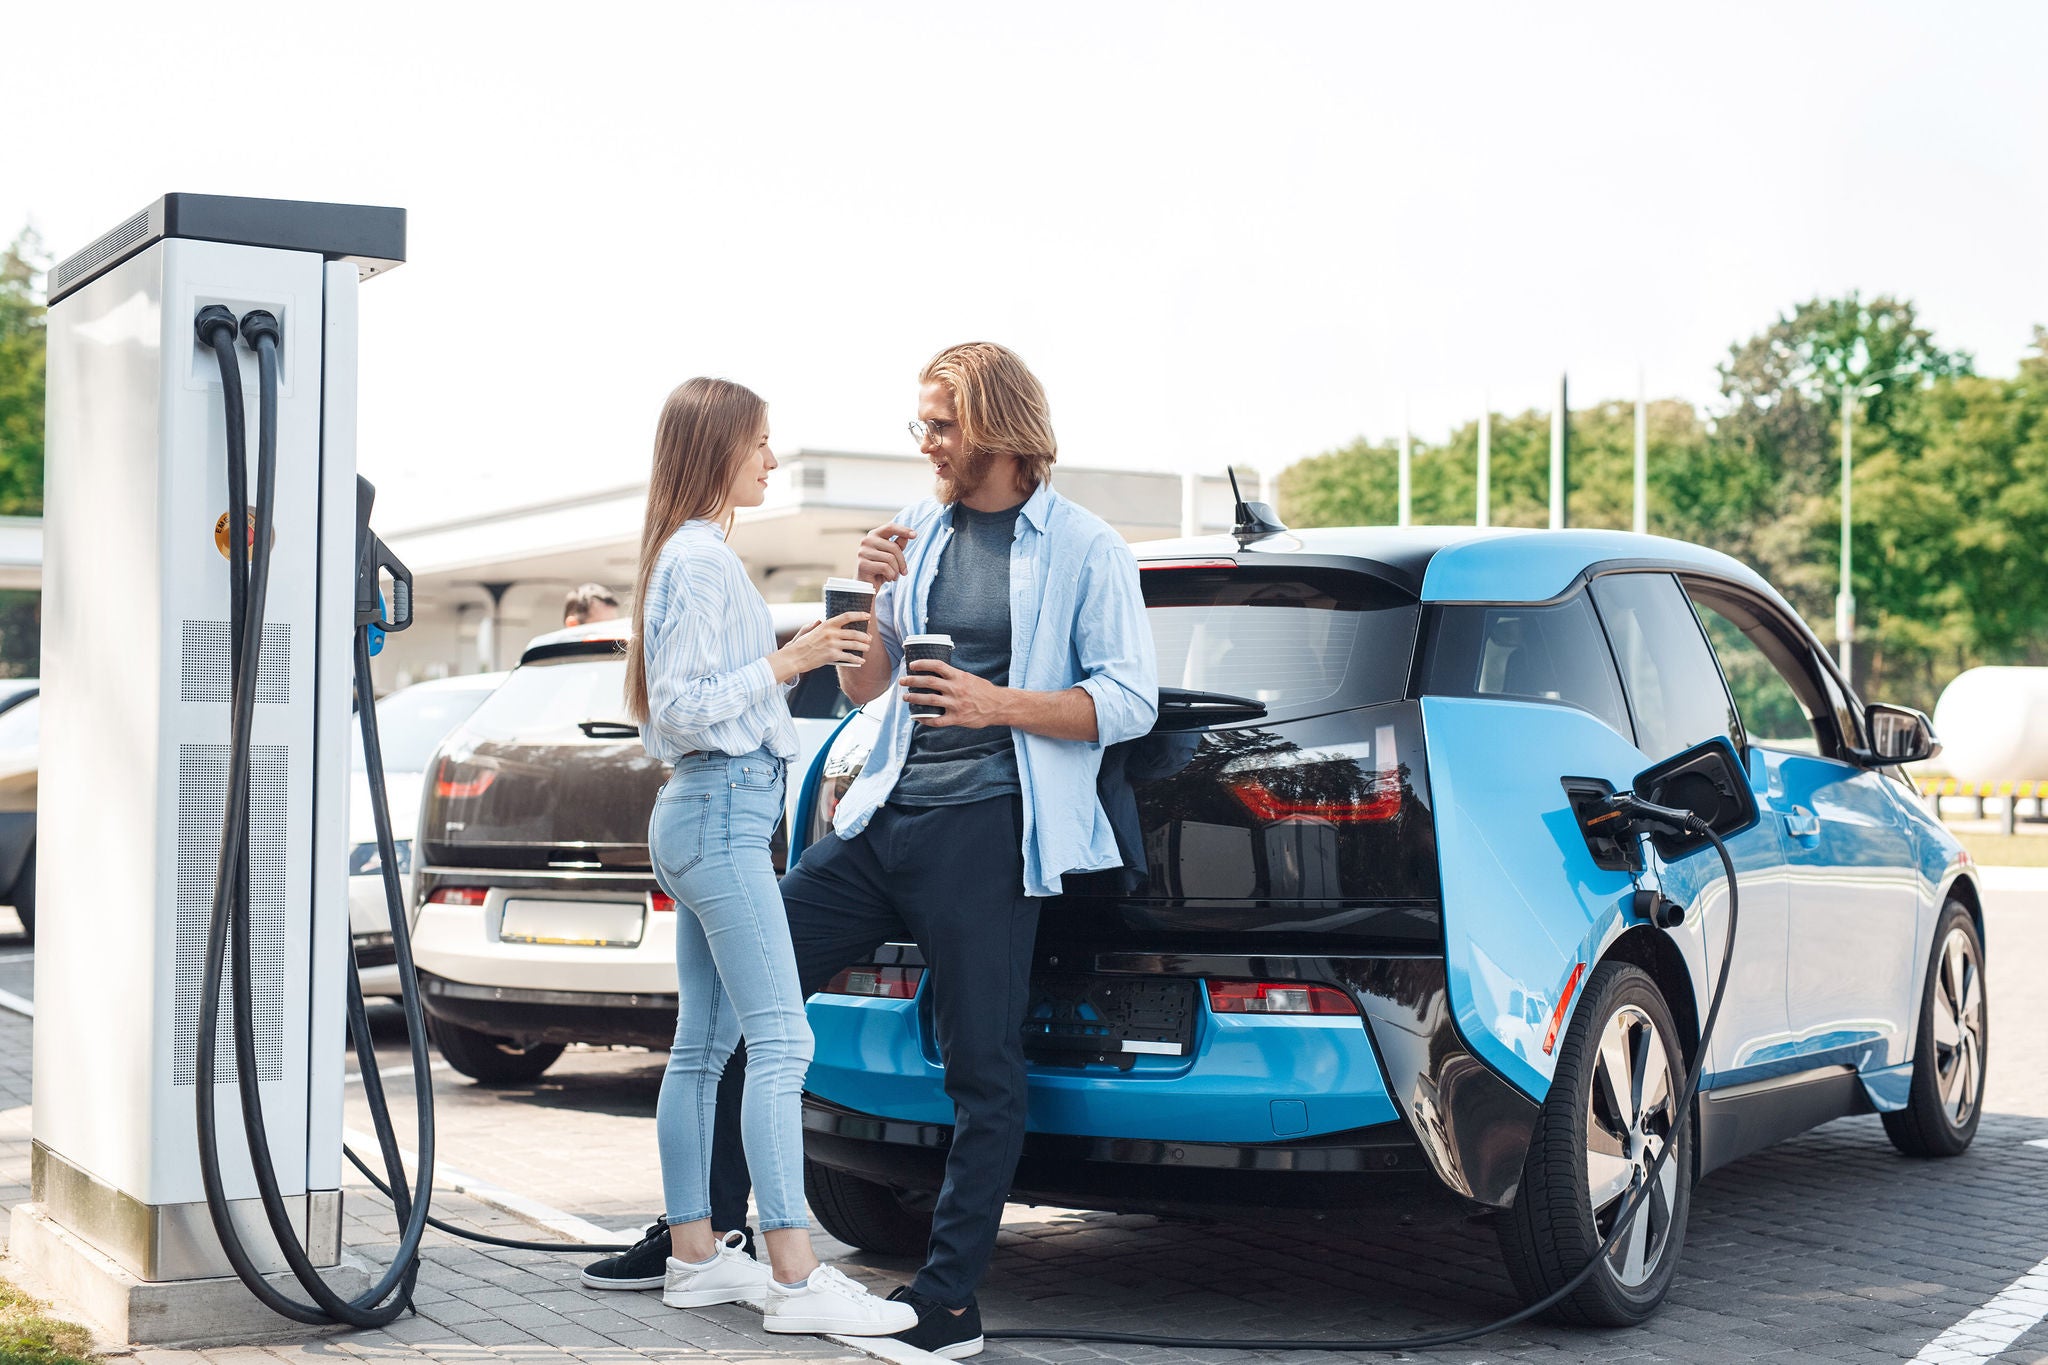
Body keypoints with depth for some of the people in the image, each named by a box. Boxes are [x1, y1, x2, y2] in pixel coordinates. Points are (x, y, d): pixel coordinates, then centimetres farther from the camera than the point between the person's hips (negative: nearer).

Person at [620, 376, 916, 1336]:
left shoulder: (698, 554, 20)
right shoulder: (700, 560, -12)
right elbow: (683, 708, -18)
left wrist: (796, 655, 18)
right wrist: (788, 662, -16)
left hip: (702, 813, 11)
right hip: (724, 808, -11)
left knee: (704, 1043, 11)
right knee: (779, 1041, -14)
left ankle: (695, 1256, 16)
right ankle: (796, 1279, -16)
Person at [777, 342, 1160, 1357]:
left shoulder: (1084, 549, -2)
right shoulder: (920, 530, 15)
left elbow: (1129, 702, -7)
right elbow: (861, 687, 16)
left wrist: (1002, 706, -18)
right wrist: (871, 594, -2)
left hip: (984, 831, -6)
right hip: (885, 817, 6)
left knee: (983, 1072, -1)